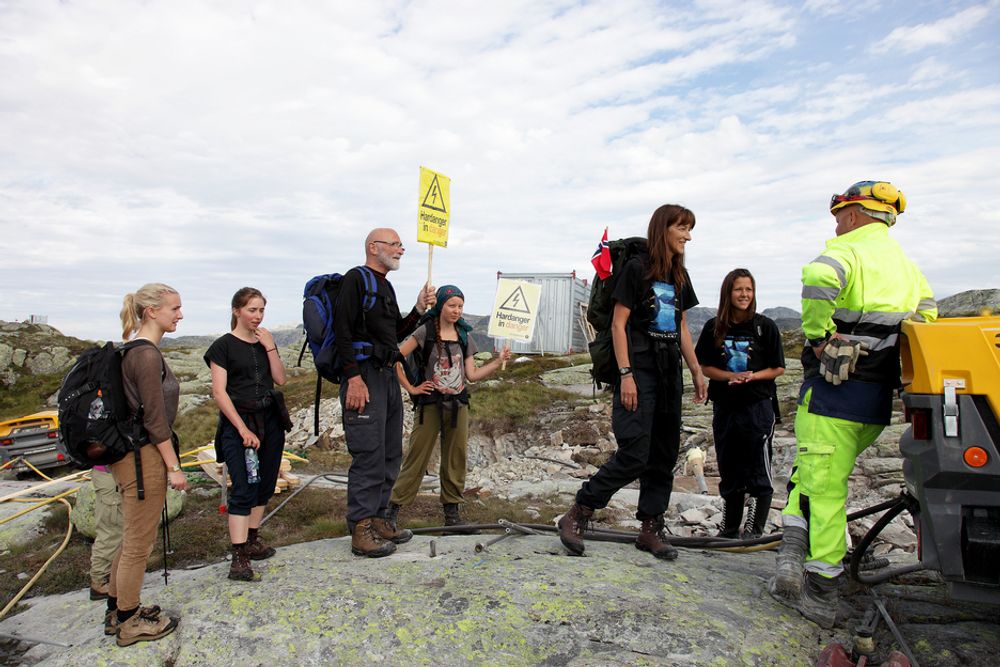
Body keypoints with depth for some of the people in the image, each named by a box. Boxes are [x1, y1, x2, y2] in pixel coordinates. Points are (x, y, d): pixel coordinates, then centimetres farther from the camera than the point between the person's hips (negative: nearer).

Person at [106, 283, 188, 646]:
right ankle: (130, 623, 21)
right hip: (144, 458, -10)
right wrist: (174, 467, -14)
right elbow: (155, 418, -20)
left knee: (131, 540, 21)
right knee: (138, 544, 5)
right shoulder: (147, 355, -19)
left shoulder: (134, 350, 10)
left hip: (128, 455, 10)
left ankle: (118, 611, 35)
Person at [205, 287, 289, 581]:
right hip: (238, 422, -6)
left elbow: (280, 379, 5)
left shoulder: (265, 342, 12)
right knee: (243, 489, -10)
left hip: (270, 419, 6)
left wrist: (270, 347, -6)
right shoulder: (224, 346, -4)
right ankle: (239, 559, -9)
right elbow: (219, 392, -10)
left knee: (264, 485, 10)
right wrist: (243, 429, -15)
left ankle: (252, 540, 25)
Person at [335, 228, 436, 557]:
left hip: (388, 376, 10)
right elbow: (343, 330, -16)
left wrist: (419, 310, 10)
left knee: (390, 455, 12)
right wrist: (354, 378, -22)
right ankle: (361, 531, 0)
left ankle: (377, 519, 22)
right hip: (364, 375, -10)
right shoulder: (356, 279, -6)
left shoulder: (385, 286, 22)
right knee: (369, 455, -8)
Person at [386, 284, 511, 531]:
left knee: (456, 459, 8)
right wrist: (410, 388, -9)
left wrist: (498, 362, -5)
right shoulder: (425, 332, -6)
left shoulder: (464, 336, 9)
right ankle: (394, 507, 10)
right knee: (417, 457, -1)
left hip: (458, 405, 4)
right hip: (430, 404, -4)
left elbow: (472, 374, 5)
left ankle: (452, 511, 19)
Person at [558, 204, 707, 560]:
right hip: (640, 371, -8)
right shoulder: (637, 268, -6)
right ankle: (576, 516, 1)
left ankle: (651, 528, 19)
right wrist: (625, 374, -16)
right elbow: (618, 323, -10)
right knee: (634, 455, -12)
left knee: (664, 456, 8)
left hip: (670, 374, 8)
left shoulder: (680, 276, 15)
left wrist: (697, 371, 16)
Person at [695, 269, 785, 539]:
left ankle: (755, 530, 11)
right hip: (724, 406, 3)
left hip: (758, 406, -3)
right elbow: (705, 367, 4)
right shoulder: (714, 328, 4)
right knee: (729, 471, 12)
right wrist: (731, 376, -13)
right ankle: (729, 527, 26)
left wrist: (752, 376, -17)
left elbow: (778, 368, 0)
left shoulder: (765, 326, -3)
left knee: (758, 472, -2)